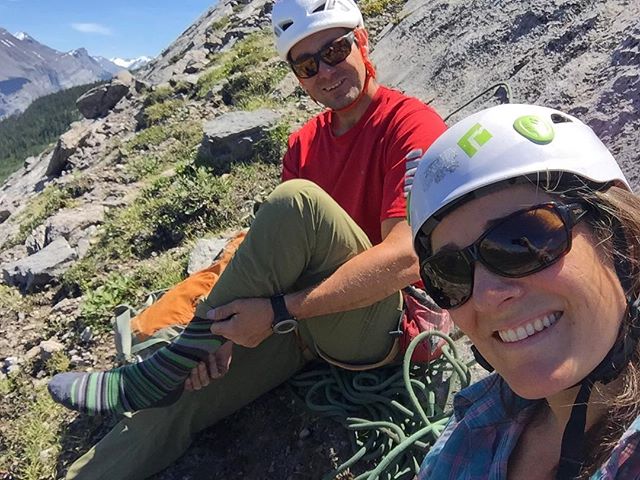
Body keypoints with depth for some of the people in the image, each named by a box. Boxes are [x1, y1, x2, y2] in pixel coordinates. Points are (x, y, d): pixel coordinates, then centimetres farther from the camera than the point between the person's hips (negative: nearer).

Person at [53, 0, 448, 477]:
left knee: (298, 200, -29)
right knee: (180, 397, -12)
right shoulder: (304, 143, 11)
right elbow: (276, 250, 4)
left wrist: (278, 311, -25)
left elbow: (405, 258, -23)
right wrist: (223, 330, -12)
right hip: (302, 318, 6)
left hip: (386, 325, -6)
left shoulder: (412, 124, -10)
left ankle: (161, 372, -18)